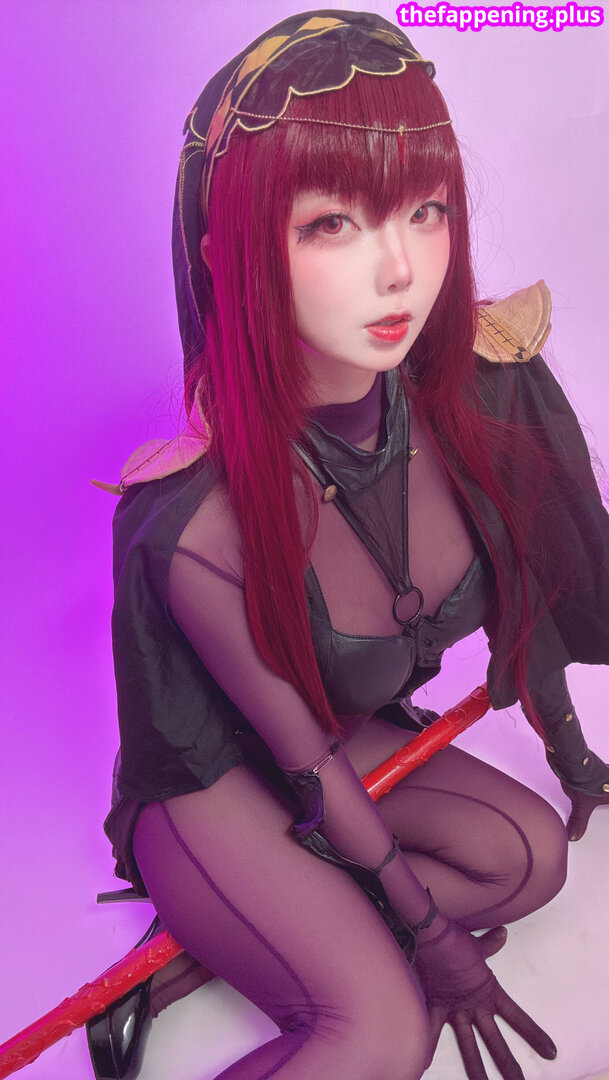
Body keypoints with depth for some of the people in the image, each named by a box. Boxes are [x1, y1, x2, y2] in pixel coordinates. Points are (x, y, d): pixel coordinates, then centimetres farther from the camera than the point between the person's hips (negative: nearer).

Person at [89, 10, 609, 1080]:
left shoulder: (473, 393, -21)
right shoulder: (194, 522, -35)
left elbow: (516, 594, -2)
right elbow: (304, 760, -20)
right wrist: (430, 931, -8)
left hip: (356, 736, 7)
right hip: (211, 783, -7)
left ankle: (200, 952, -2)